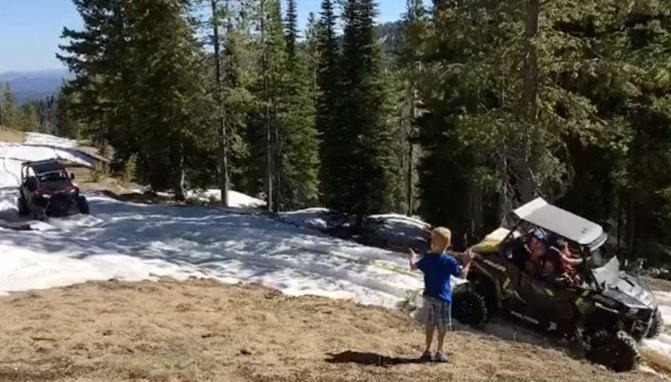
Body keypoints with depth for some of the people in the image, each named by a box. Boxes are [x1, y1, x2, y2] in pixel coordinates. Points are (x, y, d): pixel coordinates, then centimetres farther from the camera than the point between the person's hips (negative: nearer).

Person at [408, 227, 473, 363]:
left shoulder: (427, 258, -2)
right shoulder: (449, 261, -13)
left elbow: (413, 267, 10)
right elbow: (461, 274, -10)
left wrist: (412, 257, 29)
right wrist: (467, 262, 4)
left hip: (429, 297, 4)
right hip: (443, 298, -4)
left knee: (429, 326, 14)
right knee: (442, 327, 8)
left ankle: (427, 351, 18)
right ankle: (439, 352, 13)